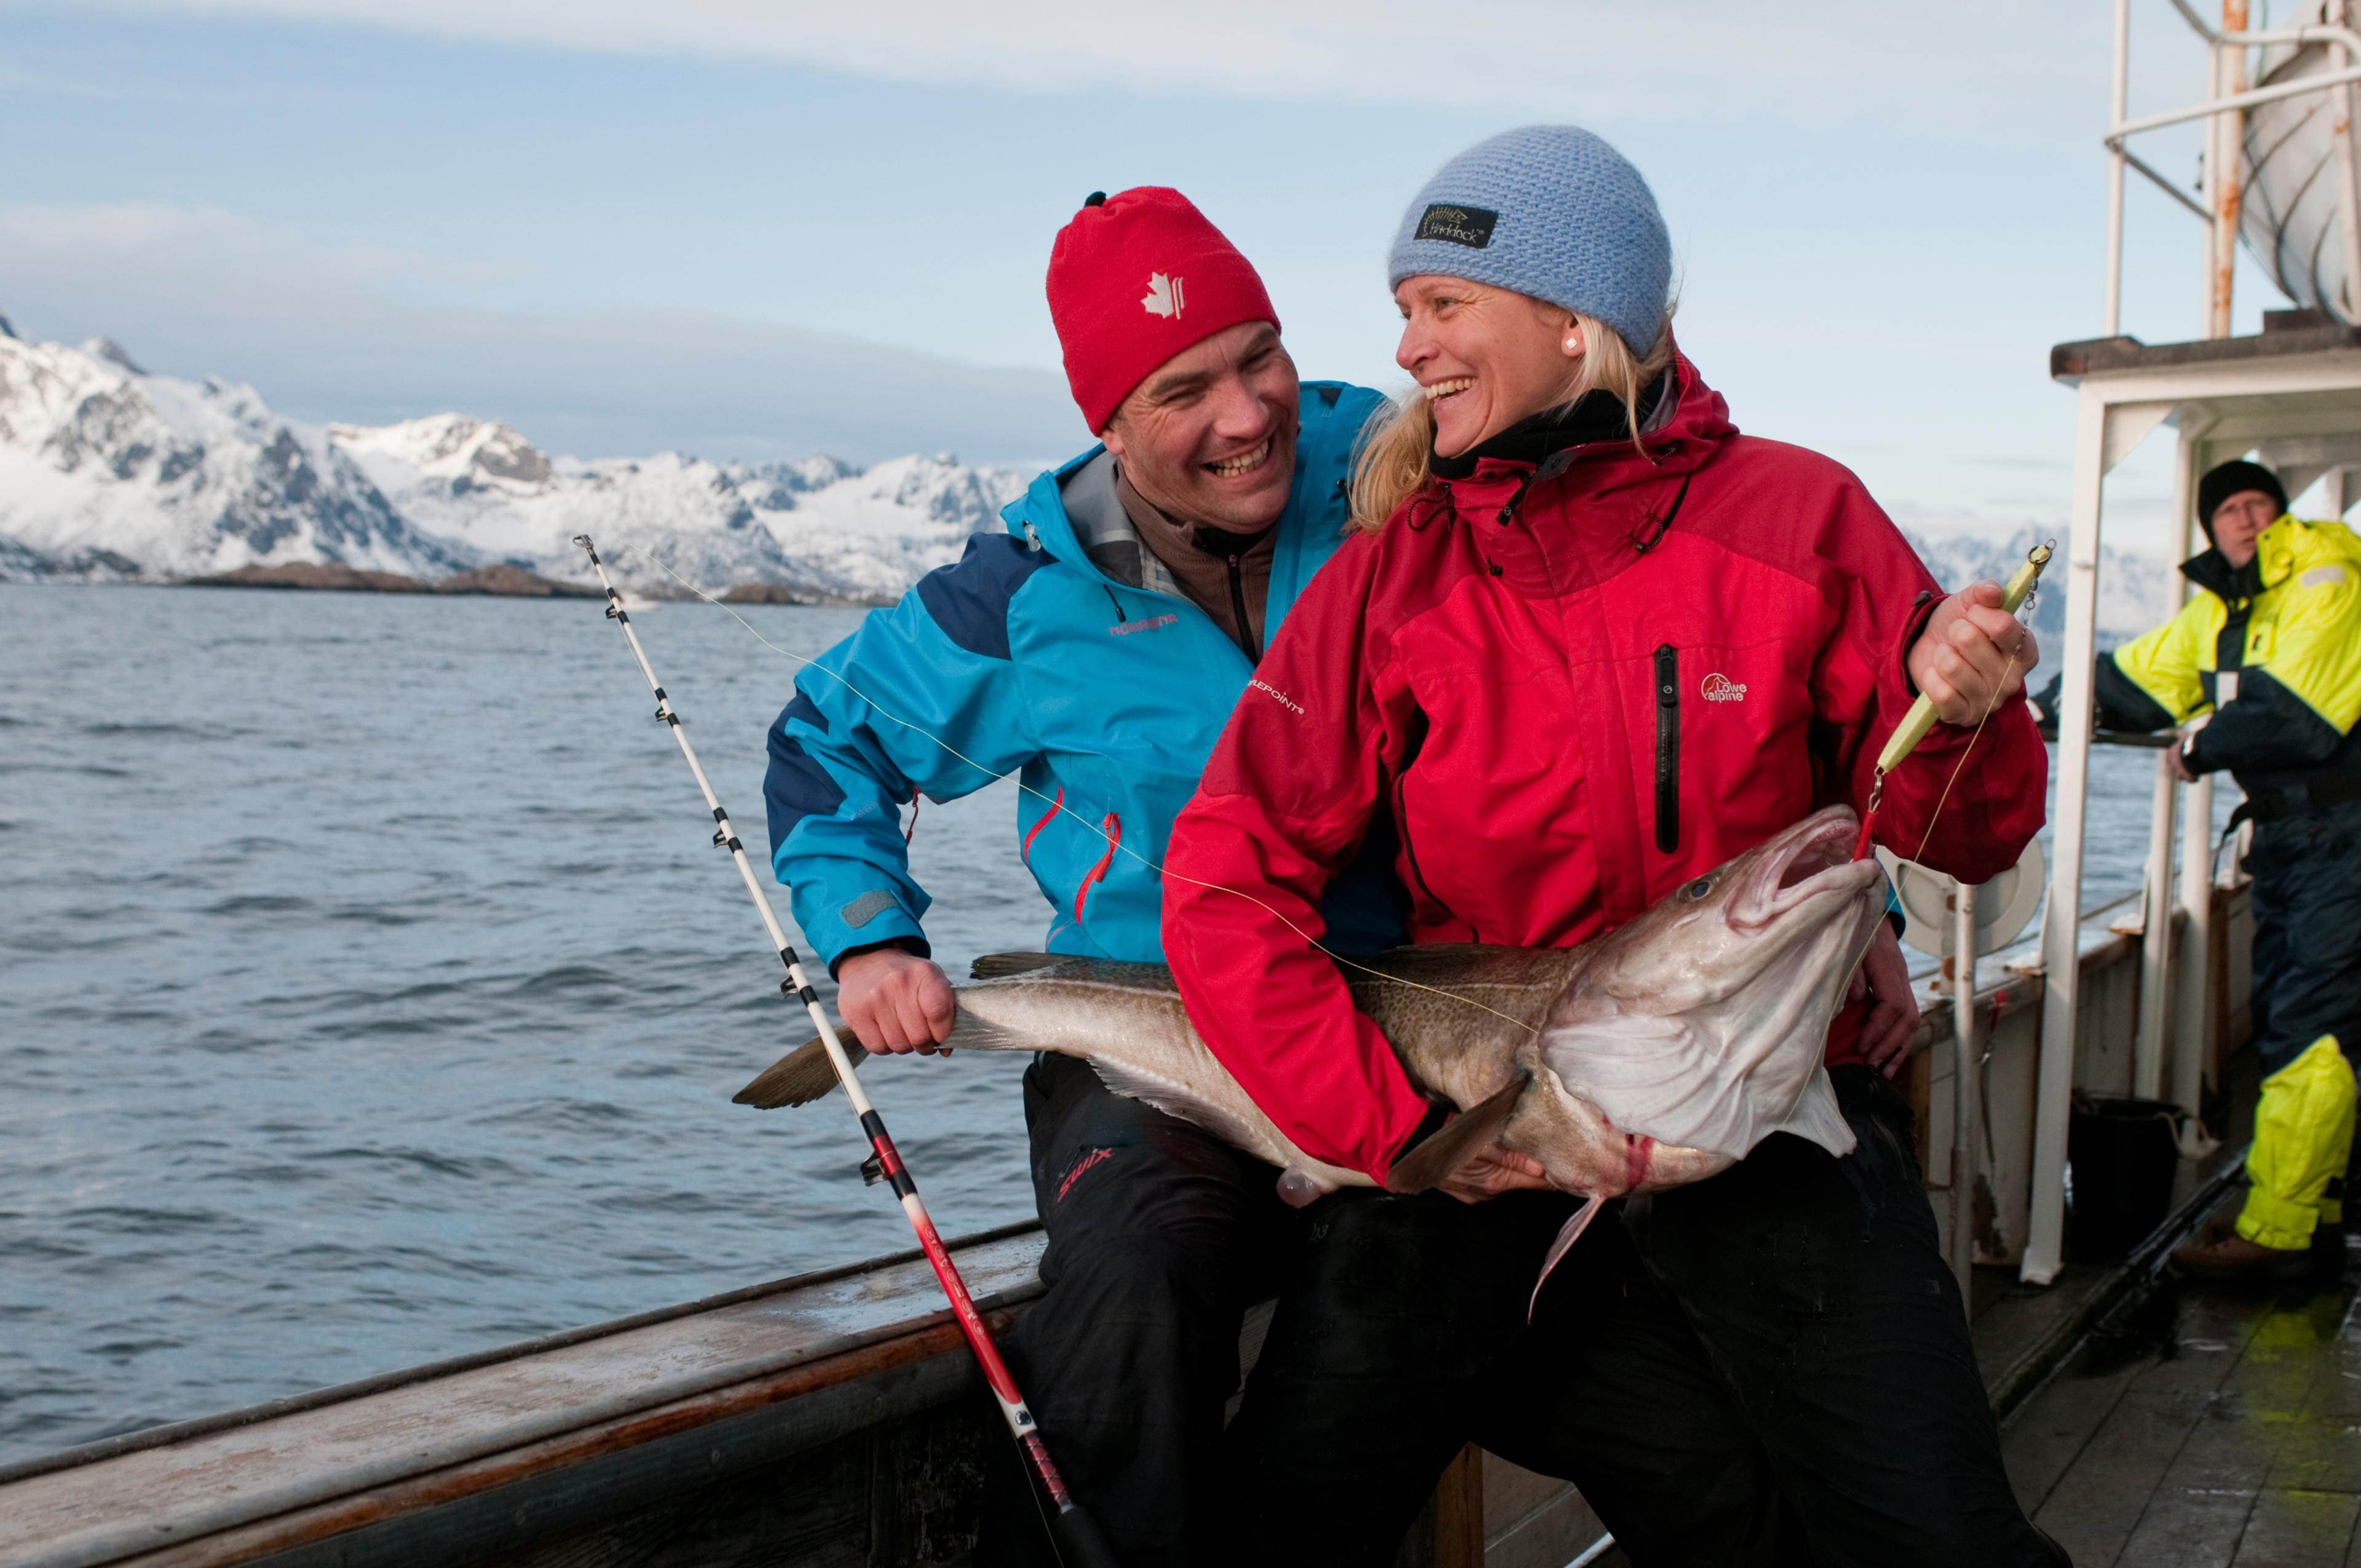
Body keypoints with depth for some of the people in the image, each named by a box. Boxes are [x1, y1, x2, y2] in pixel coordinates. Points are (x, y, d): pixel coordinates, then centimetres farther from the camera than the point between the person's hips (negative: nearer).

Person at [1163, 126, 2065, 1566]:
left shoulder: (1795, 516, -4)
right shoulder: (1392, 573, -3)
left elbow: (1961, 843, 2)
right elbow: (1229, 879, -5)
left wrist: (1959, 713, -21)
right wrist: (1392, 1125, -13)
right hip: (1482, 1142, 1)